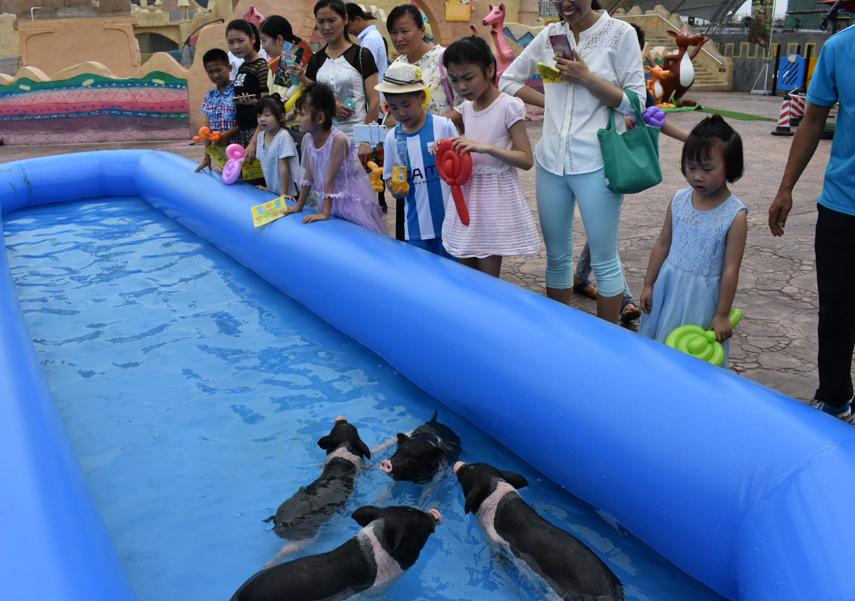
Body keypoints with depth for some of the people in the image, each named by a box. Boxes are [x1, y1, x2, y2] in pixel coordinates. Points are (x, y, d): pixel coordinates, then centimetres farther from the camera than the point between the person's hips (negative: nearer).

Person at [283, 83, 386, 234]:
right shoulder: (308, 139, -4)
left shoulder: (338, 139, -24)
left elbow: (330, 179, -22)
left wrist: (325, 213, -17)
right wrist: (299, 206, 11)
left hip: (353, 202, -6)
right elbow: (309, 176, 6)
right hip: (332, 202, 6)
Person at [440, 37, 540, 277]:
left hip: (496, 196, -7)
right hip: (467, 194, 7)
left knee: (488, 277, 0)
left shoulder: (509, 106, -13)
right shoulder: (467, 106, 8)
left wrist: (487, 147, -25)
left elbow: (526, 159, -14)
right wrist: (454, 147, 0)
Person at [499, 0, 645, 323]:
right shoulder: (550, 34, 8)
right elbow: (509, 80, 17)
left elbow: (636, 102, -5)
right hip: (550, 161, 4)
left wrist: (587, 77, -15)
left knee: (604, 260, 3)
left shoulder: (620, 33, -3)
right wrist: (550, 102, 4)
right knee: (557, 257, 13)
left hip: (596, 163, -4)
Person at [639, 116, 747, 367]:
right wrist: (648, 284, 9)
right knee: (661, 345, 16)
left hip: (702, 295, -4)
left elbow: (730, 269, -13)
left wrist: (722, 315, -10)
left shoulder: (735, 215, -16)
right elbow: (662, 244, 6)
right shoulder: (679, 200, -3)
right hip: (668, 286, 5)